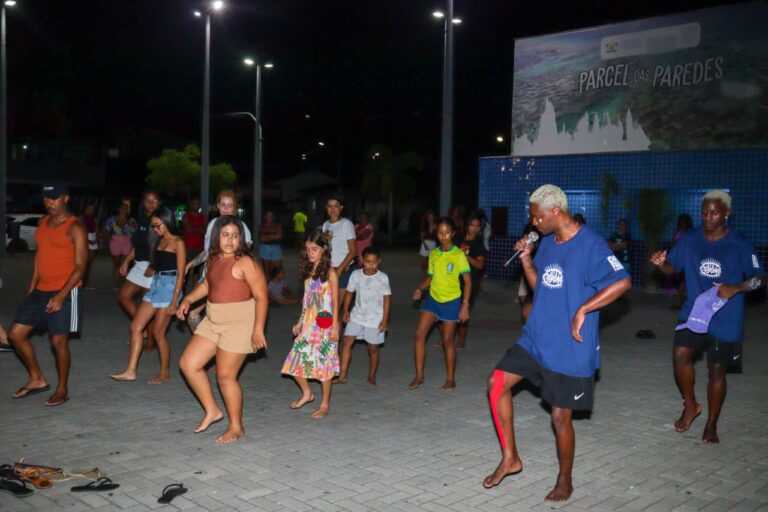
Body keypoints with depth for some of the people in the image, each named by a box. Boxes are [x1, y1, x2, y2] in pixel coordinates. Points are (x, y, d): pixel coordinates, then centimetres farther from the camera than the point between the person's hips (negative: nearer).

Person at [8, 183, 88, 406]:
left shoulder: (75, 228, -11)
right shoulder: (43, 223, 11)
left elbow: (80, 266, -14)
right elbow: (39, 256, 19)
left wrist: (61, 296, -21)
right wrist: (31, 289, 15)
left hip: (64, 293, -8)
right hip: (40, 291, 8)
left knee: (59, 341, -4)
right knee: (15, 334, 7)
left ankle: (62, 389, 15)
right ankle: (37, 380, 23)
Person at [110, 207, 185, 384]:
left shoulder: (178, 243, -9)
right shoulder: (160, 241, 14)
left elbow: (180, 274, -12)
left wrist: (174, 301, -16)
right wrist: (152, 270, -2)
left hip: (169, 287, -8)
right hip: (155, 285, 8)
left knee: (158, 332, -2)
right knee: (135, 326, 3)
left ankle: (165, 373, 14)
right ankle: (130, 371, 8)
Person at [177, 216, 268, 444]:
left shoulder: (245, 263, -17)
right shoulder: (213, 259, 6)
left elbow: (261, 296, -19)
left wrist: (258, 329, -24)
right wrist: (188, 299, 8)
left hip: (239, 323, -8)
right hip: (213, 322, 8)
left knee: (225, 376, -3)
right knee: (188, 364, 7)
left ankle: (236, 428, 16)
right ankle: (212, 410, 23)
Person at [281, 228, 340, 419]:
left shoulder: (330, 273, -8)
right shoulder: (308, 271, 10)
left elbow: (335, 302, -9)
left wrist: (335, 327, -13)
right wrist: (300, 322, 15)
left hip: (324, 325, -6)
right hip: (308, 323, 6)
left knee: (324, 363, 0)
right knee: (295, 360, 4)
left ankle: (325, 405, 13)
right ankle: (307, 393, 27)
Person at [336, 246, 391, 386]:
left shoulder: (382, 278, -9)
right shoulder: (356, 275, -3)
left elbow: (387, 298, -5)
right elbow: (349, 293, 7)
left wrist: (385, 319, -7)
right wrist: (345, 311, 0)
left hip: (375, 319, -2)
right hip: (357, 316, 2)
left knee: (373, 349, 7)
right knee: (346, 342, -10)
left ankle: (371, 377, 25)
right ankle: (342, 375, -5)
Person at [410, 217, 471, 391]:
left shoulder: (459, 255, -9)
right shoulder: (433, 254, 5)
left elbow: (467, 281, -11)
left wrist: (465, 305, -17)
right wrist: (420, 289, -5)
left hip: (451, 302, -4)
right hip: (433, 299, 4)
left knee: (447, 341, 3)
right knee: (419, 334, -5)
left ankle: (450, 379, 19)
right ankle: (419, 375, 7)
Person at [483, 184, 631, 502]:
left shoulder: (590, 245, -17)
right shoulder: (547, 243, 8)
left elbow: (622, 283, -25)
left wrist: (582, 311, -27)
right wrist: (526, 259, 1)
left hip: (569, 348, -7)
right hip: (536, 338, 7)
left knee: (560, 417, 4)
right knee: (497, 383, -1)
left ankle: (564, 482, 27)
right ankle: (510, 458, 14)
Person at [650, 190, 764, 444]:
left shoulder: (740, 245, -8)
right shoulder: (689, 240, 0)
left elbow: (759, 278, -5)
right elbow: (672, 268, 4)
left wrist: (735, 288, -23)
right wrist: (661, 263, -19)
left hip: (726, 319, -2)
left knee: (716, 370, 7)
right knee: (681, 353, -20)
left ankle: (711, 425, 26)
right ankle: (690, 405, 7)